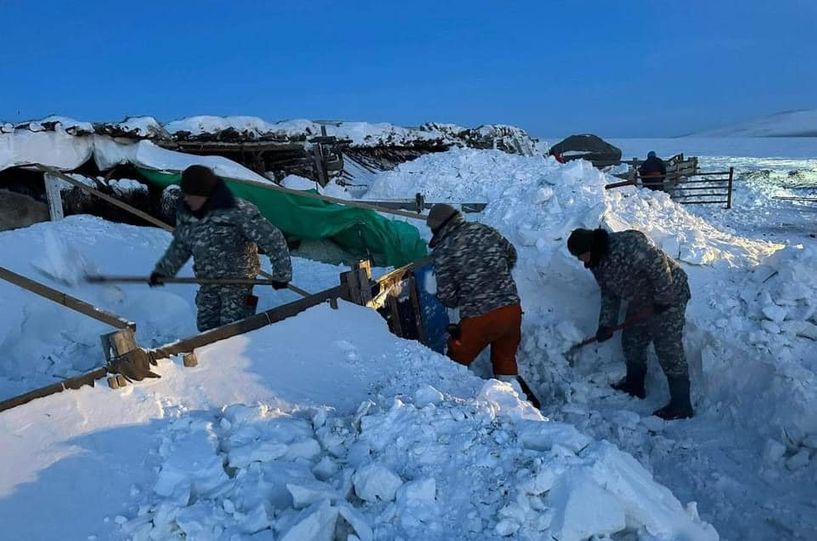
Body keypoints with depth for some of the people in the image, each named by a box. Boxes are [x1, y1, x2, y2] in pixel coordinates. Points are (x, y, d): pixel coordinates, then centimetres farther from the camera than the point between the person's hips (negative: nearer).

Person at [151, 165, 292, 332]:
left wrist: (281, 274, -17)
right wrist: (163, 271, 10)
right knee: (205, 325, 13)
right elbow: (180, 246, 15)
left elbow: (273, 239, -21)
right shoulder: (185, 213, -2)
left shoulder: (238, 212, -25)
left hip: (238, 280, -7)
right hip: (208, 281, 7)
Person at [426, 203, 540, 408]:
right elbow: (511, 255, 19)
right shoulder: (485, 230, 4)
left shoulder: (442, 251, -10)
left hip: (478, 319, -5)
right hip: (512, 309, 5)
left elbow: (446, 297, -7)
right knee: (506, 362, 25)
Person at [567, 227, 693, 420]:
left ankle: (681, 405, 1)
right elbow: (609, 293, 9)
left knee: (668, 349, -7)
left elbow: (658, 264, -29)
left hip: (667, 295, -9)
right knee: (632, 342, 18)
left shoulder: (627, 244, -30)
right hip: (641, 301, 9)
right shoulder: (596, 261, 1)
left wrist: (663, 300, -24)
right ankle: (634, 385, 37)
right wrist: (606, 324, 3)